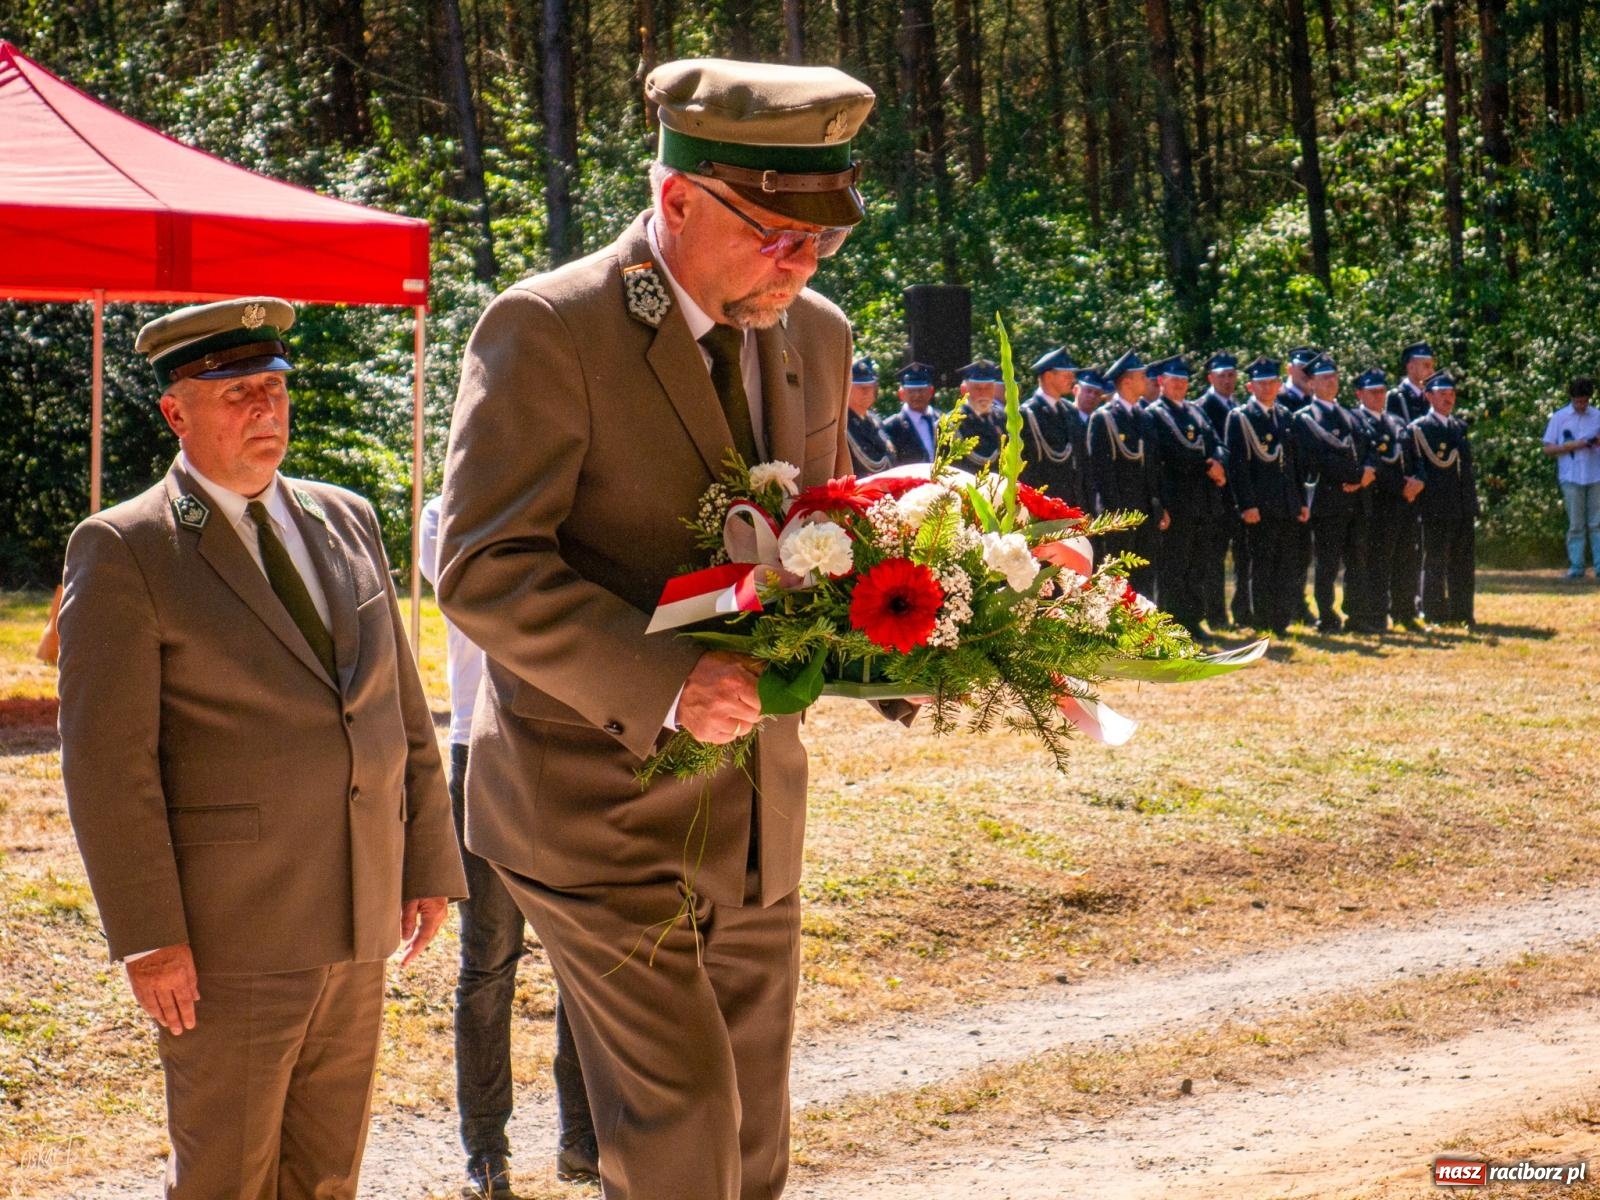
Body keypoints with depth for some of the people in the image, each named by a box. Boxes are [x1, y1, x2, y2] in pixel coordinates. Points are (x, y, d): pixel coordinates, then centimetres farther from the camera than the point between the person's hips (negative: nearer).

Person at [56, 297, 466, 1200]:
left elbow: (402, 708, 16)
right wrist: (147, 937, -16)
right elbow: (106, 760, -11)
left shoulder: (347, 521, 12)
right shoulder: (122, 551, -7)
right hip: (224, 939, -6)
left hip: (357, 926, 6)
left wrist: (431, 862, 11)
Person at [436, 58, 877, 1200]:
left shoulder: (815, 337, 7)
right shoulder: (546, 330, -15)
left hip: (754, 810, 7)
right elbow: (483, 570, -20)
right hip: (600, 810, -7)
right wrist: (661, 680, -32)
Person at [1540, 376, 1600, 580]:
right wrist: (1571, 446, -12)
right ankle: (1575, 566, 2)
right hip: (1571, 478, -1)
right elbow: (1548, 448, 2)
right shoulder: (1559, 417, 4)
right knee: (1576, 525, -1)